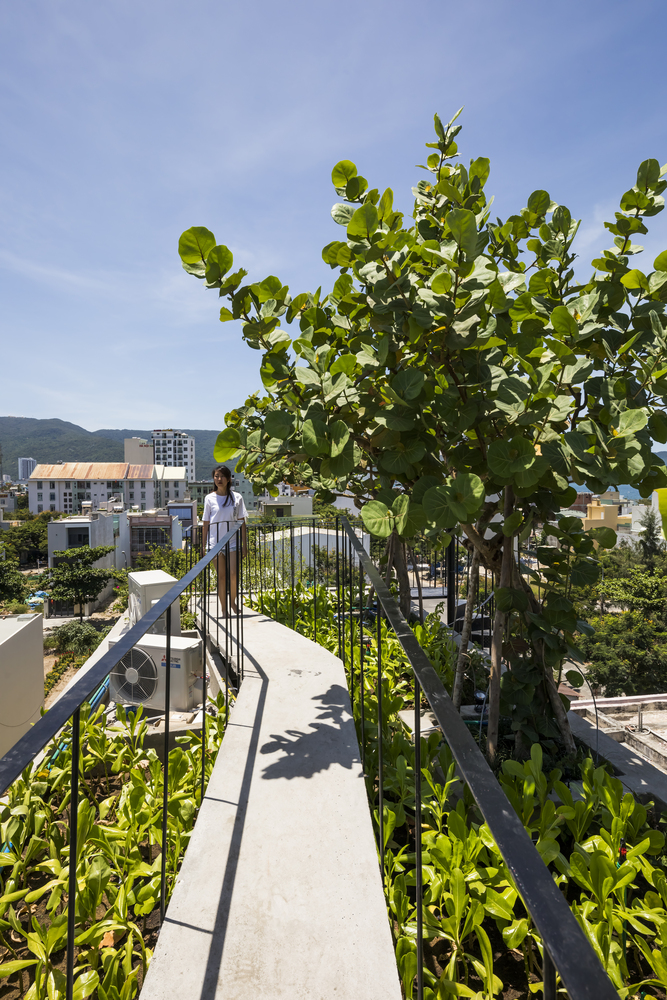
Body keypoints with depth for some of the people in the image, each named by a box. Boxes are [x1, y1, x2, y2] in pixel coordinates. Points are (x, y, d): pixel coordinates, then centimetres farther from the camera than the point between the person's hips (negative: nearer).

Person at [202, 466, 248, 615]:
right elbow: (206, 523, 6)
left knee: (234, 574, -10)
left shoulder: (236, 497, 2)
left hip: (233, 541, 0)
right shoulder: (209, 498, 2)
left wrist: (244, 544, 2)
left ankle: (233, 602, 16)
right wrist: (204, 545, 4)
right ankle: (224, 608, 16)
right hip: (215, 541, 0)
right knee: (221, 576, 4)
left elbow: (242, 522, 4)